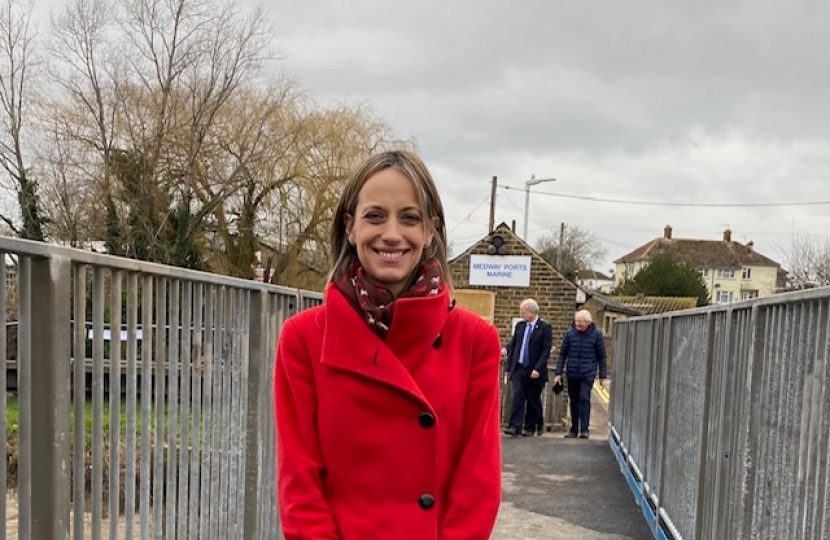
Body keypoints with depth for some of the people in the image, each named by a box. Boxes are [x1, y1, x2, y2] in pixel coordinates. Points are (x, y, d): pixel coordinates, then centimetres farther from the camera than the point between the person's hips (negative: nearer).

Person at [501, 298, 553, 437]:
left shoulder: (545, 327, -6)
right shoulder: (519, 326, 10)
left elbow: (546, 351, -11)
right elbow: (513, 346, 12)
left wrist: (537, 369, -19)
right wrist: (508, 367, 9)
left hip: (534, 371, -3)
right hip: (518, 368, 3)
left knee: (533, 400, 7)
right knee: (517, 397, -6)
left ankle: (530, 428, 20)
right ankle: (515, 427, -9)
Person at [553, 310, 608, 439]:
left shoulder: (596, 334, -3)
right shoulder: (570, 334, 0)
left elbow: (602, 356, 2)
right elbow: (562, 354, 5)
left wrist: (603, 376, 0)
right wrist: (558, 373, 0)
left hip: (588, 373, -2)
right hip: (572, 374, 2)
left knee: (584, 399, -13)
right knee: (574, 401, 9)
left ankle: (584, 429, -9)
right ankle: (574, 429, 19)